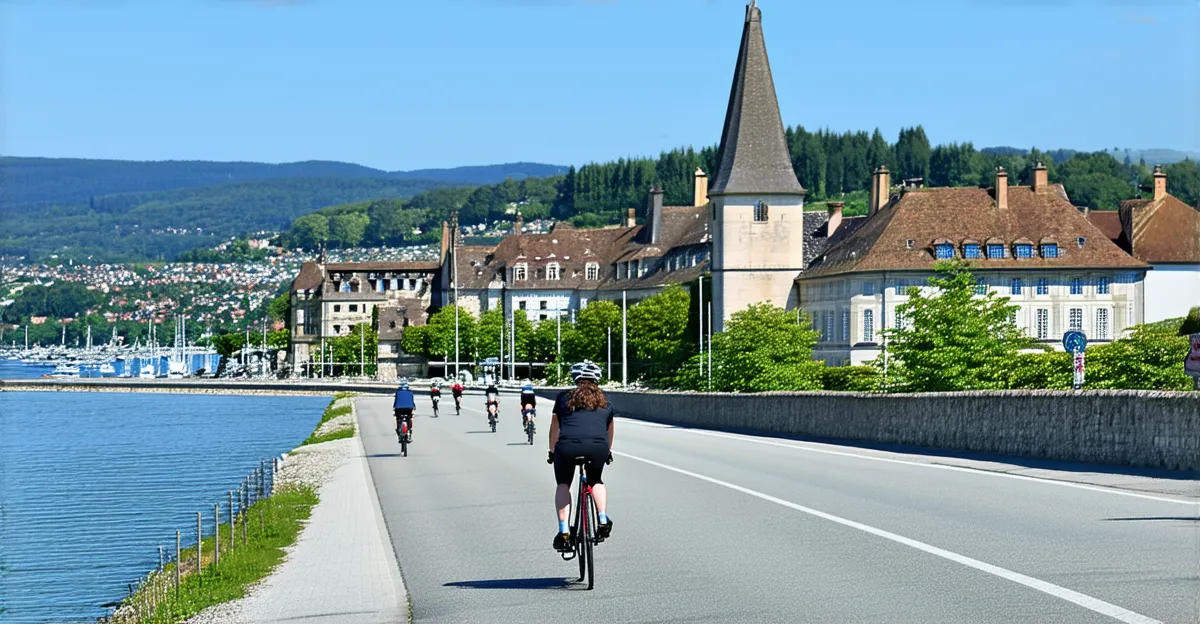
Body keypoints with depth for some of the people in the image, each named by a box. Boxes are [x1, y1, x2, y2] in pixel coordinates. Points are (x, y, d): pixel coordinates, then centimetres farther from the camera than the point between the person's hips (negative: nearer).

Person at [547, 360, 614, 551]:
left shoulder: (564, 397, 24)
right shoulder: (604, 401, 28)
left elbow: (555, 428, 31)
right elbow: (609, 430, 41)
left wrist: (552, 452, 45)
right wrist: (608, 452, 58)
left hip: (568, 446, -1)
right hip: (598, 447, 1)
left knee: (563, 485, 22)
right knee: (596, 481, 30)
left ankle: (564, 532, 8)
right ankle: (603, 521, 11)